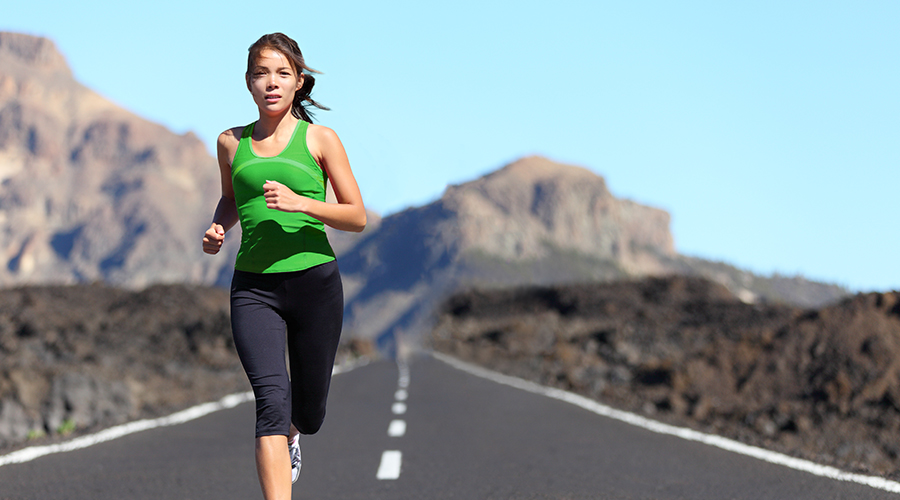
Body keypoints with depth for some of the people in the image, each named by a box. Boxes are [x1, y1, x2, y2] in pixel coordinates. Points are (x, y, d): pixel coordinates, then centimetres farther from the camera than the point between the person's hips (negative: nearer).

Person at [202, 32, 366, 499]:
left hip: (315, 281, 0)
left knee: (307, 415, 12)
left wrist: (301, 203, -17)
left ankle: (290, 434, 50)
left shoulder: (320, 139, 1)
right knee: (272, 401, -21)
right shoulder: (231, 143, 9)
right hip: (254, 287, 0)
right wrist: (217, 228, 5)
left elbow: (357, 217, 0)